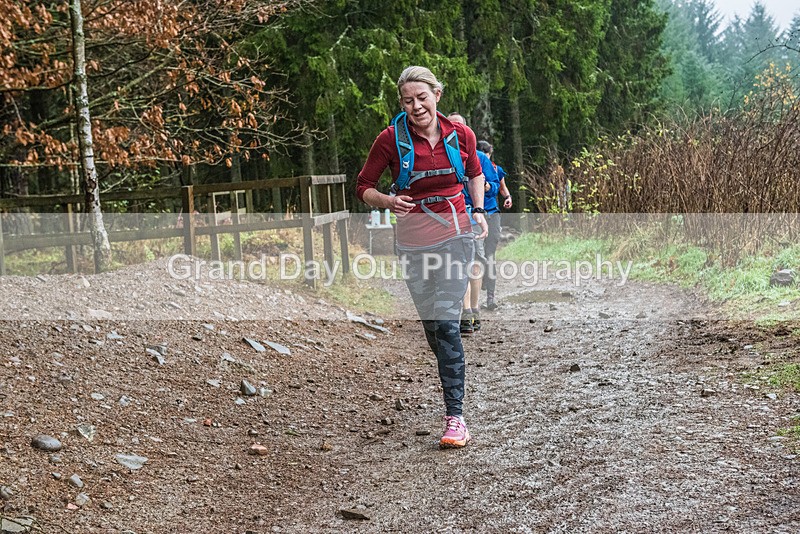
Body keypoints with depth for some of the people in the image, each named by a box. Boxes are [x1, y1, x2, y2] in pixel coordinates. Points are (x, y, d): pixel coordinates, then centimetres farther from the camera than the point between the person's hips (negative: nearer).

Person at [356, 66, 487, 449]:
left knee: (445, 319, -11)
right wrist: (388, 201, -19)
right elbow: (363, 187, 1)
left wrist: (479, 210, 4)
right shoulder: (391, 139, -7)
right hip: (414, 238, 1)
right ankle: (452, 384, 33)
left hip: (455, 233, -1)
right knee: (430, 321, 7)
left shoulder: (460, 134, -1)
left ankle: (455, 415, -8)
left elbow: (475, 172, 19)